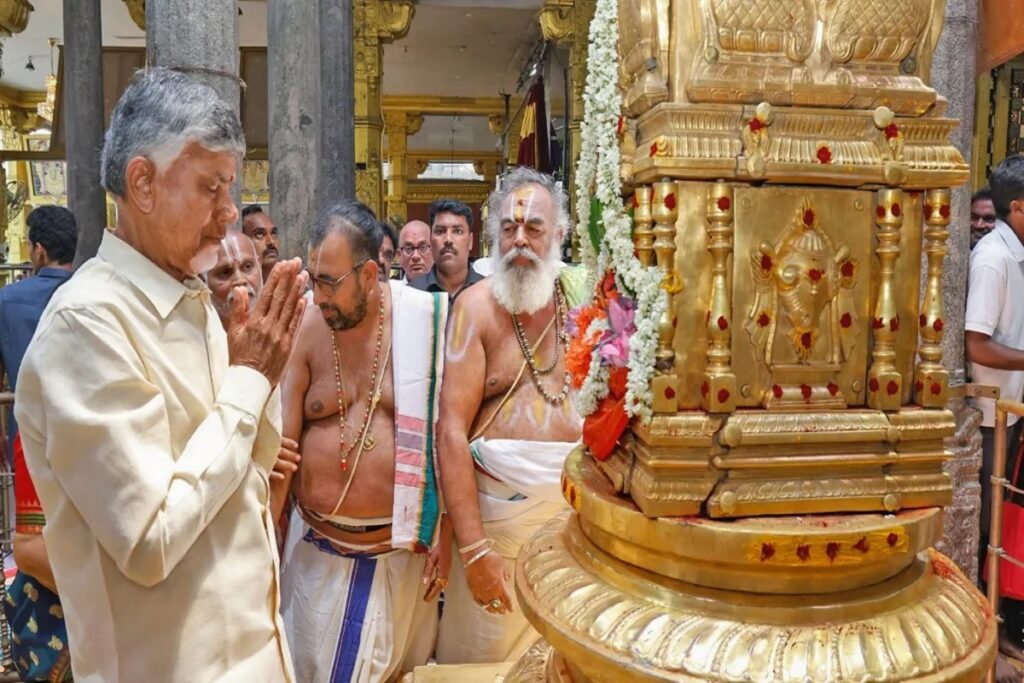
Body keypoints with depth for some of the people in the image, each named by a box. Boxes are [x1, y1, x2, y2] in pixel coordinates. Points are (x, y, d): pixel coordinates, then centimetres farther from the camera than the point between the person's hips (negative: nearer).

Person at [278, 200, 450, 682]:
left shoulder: (425, 322, -10)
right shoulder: (305, 328, -5)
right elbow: (282, 439, -2)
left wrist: (444, 532, -6)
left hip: (401, 548, -1)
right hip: (318, 548, 2)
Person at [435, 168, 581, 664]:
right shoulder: (476, 306, -5)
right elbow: (452, 430, -11)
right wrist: (473, 548, -16)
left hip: (579, 505, 3)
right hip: (498, 508, -2)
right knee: (485, 657, 9)